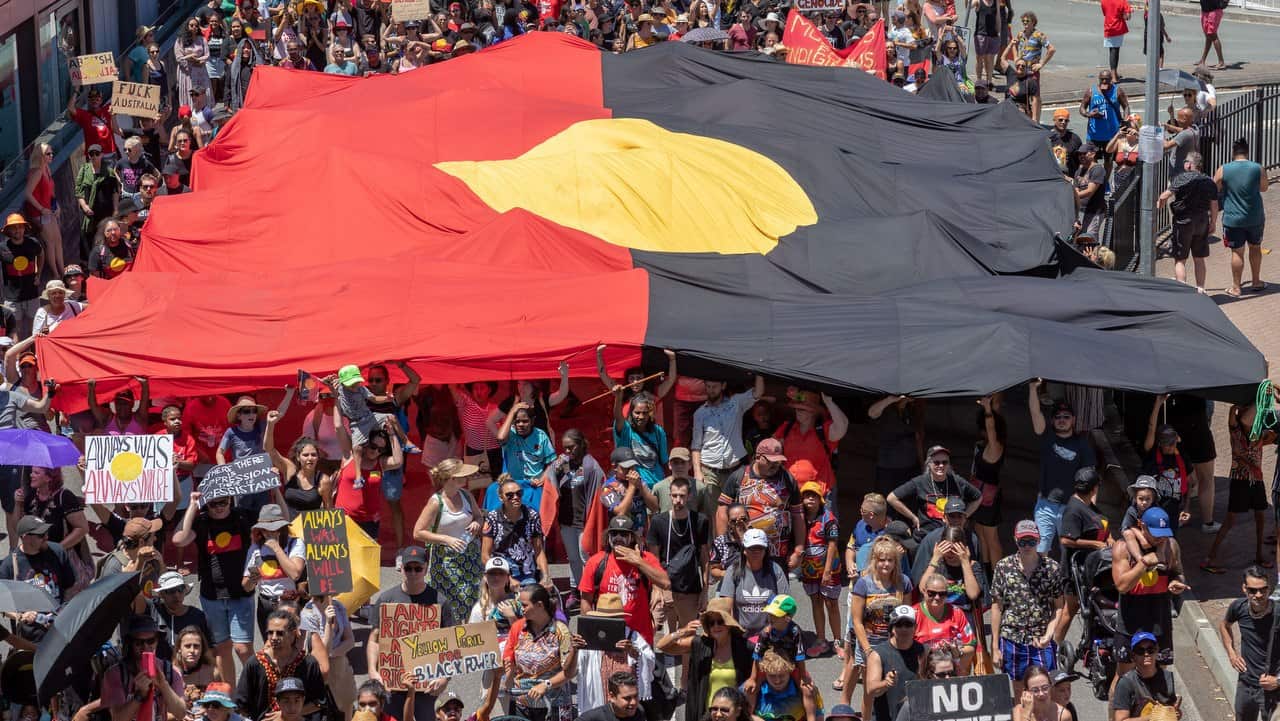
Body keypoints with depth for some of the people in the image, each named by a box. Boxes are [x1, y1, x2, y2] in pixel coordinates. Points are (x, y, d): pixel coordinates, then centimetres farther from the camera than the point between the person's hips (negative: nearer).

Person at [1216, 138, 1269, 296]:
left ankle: (1236, 288, 10)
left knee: (1237, 252, 5)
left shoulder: (1223, 170, -10)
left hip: (1233, 219, -2)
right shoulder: (1257, 169, -6)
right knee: (1255, 248, 20)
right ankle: (1256, 282, 31)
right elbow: (1264, 187, 10)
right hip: (1255, 218, 2)